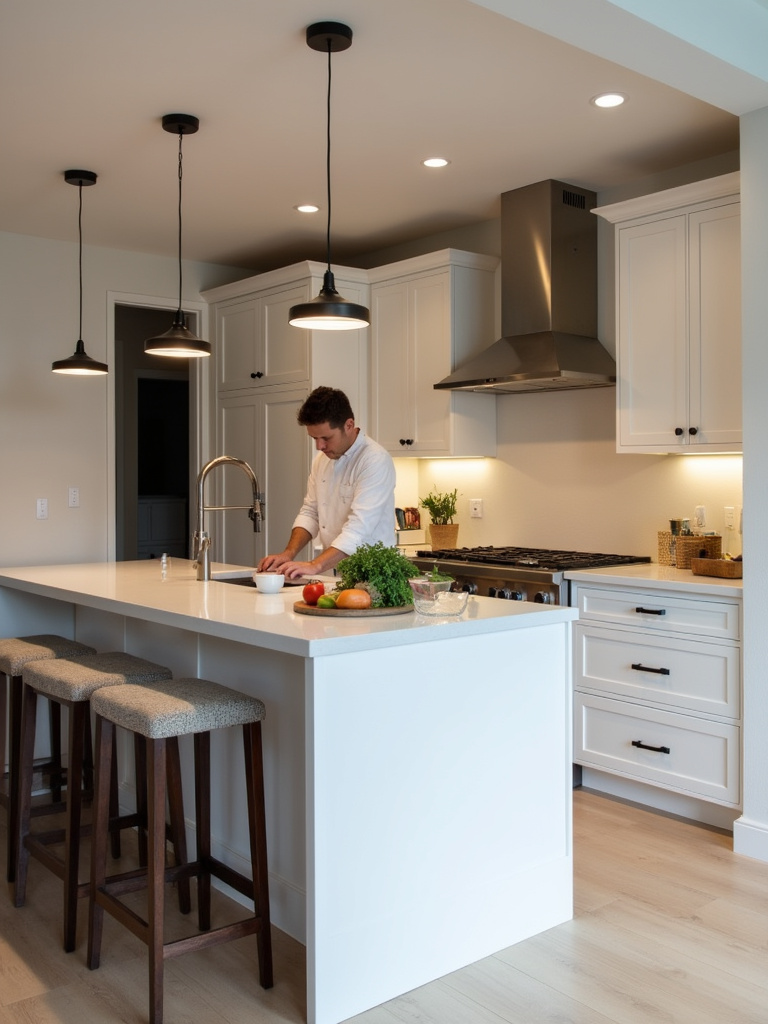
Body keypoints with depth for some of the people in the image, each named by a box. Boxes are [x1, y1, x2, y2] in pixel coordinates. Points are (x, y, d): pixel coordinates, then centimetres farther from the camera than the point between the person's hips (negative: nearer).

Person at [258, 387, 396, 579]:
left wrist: (315, 566, -30)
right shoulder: (321, 460, 11)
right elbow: (310, 512, 15)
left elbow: (358, 528, -22)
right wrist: (289, 553, -1)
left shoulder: (376, 460, -14)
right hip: (332, 575, 6)